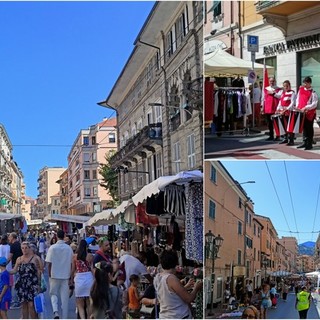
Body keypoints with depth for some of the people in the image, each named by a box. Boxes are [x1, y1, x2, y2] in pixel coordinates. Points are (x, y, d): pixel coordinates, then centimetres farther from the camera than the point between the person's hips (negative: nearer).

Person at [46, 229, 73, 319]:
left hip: (54, 275, -1)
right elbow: (71, 264, 1)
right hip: (66, 276, 1)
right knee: (65, 297, 8)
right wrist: (70, 277, 9)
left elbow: (49, 263, -7)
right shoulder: (69, 248, -2)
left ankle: (55, 311, -8)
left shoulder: (52, 248, -8)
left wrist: (49, 275, 5)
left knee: (53, 294, 14)